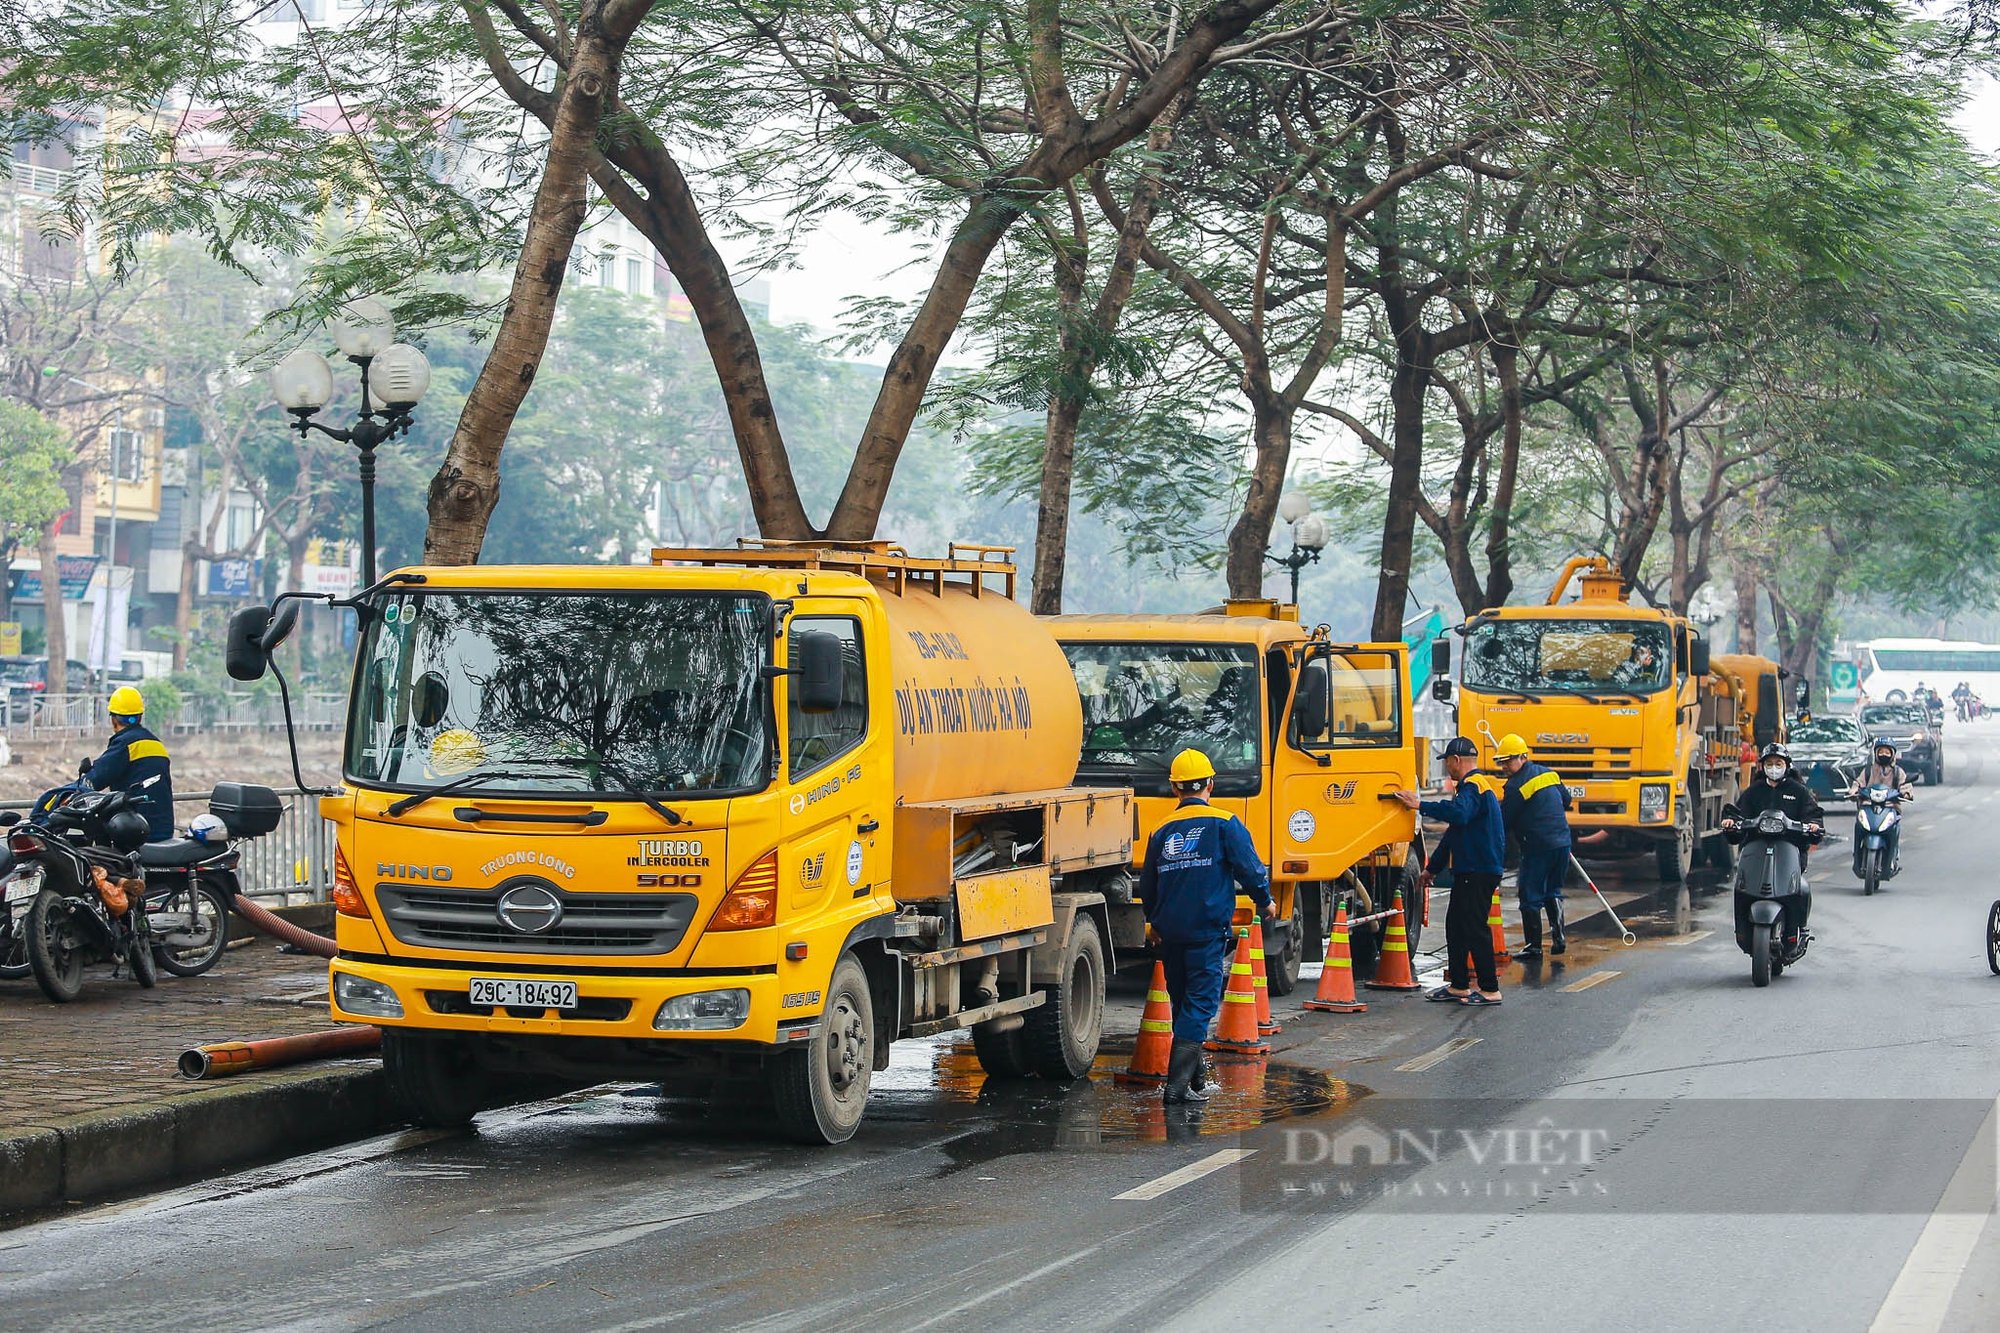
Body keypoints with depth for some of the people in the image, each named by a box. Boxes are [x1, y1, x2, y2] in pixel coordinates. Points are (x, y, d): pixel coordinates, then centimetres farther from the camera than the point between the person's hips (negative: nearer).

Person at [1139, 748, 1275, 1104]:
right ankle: (1178, 1083, -16)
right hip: (1208, 930, -5)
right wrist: (1265, 902, 14)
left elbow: (1147, 886, 16)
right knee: (1200, 1004, -6)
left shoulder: (1162, 831, 9)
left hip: (1171, 933, 5)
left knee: (1183, 1004, 16)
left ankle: (1192, 1078, 23)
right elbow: (1249, 868, -6)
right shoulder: (1224, 824, -5)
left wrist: (1154, 921, 35)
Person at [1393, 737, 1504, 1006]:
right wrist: (1433, 868, 33)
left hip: (1479, 873, -11)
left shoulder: (1473, 787, -13)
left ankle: (1490, 990, -6)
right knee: (1456, 925, 15)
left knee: (1474, 928, -9)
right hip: (1468, 871, 11)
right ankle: (1458, 986, 21)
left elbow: (1458, 813, -36)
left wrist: (1421, 805, -30)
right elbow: (1454, 832, 29)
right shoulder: (1469, 786, 22)